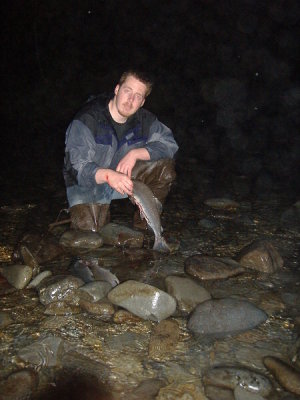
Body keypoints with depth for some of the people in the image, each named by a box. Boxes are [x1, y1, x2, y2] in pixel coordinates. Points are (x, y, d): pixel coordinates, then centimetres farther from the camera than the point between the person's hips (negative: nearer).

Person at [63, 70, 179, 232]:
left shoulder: (143, 119, -7)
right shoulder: (87, 120, -23)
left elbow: (169, 143, -11)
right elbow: (77, 167, -29)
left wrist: (135, 153, -26)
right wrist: (108, 175, -49)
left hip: (124, 178, 4)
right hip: (88, 183, -4)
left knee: (165, 167, -16)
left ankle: (143, 224, 0)